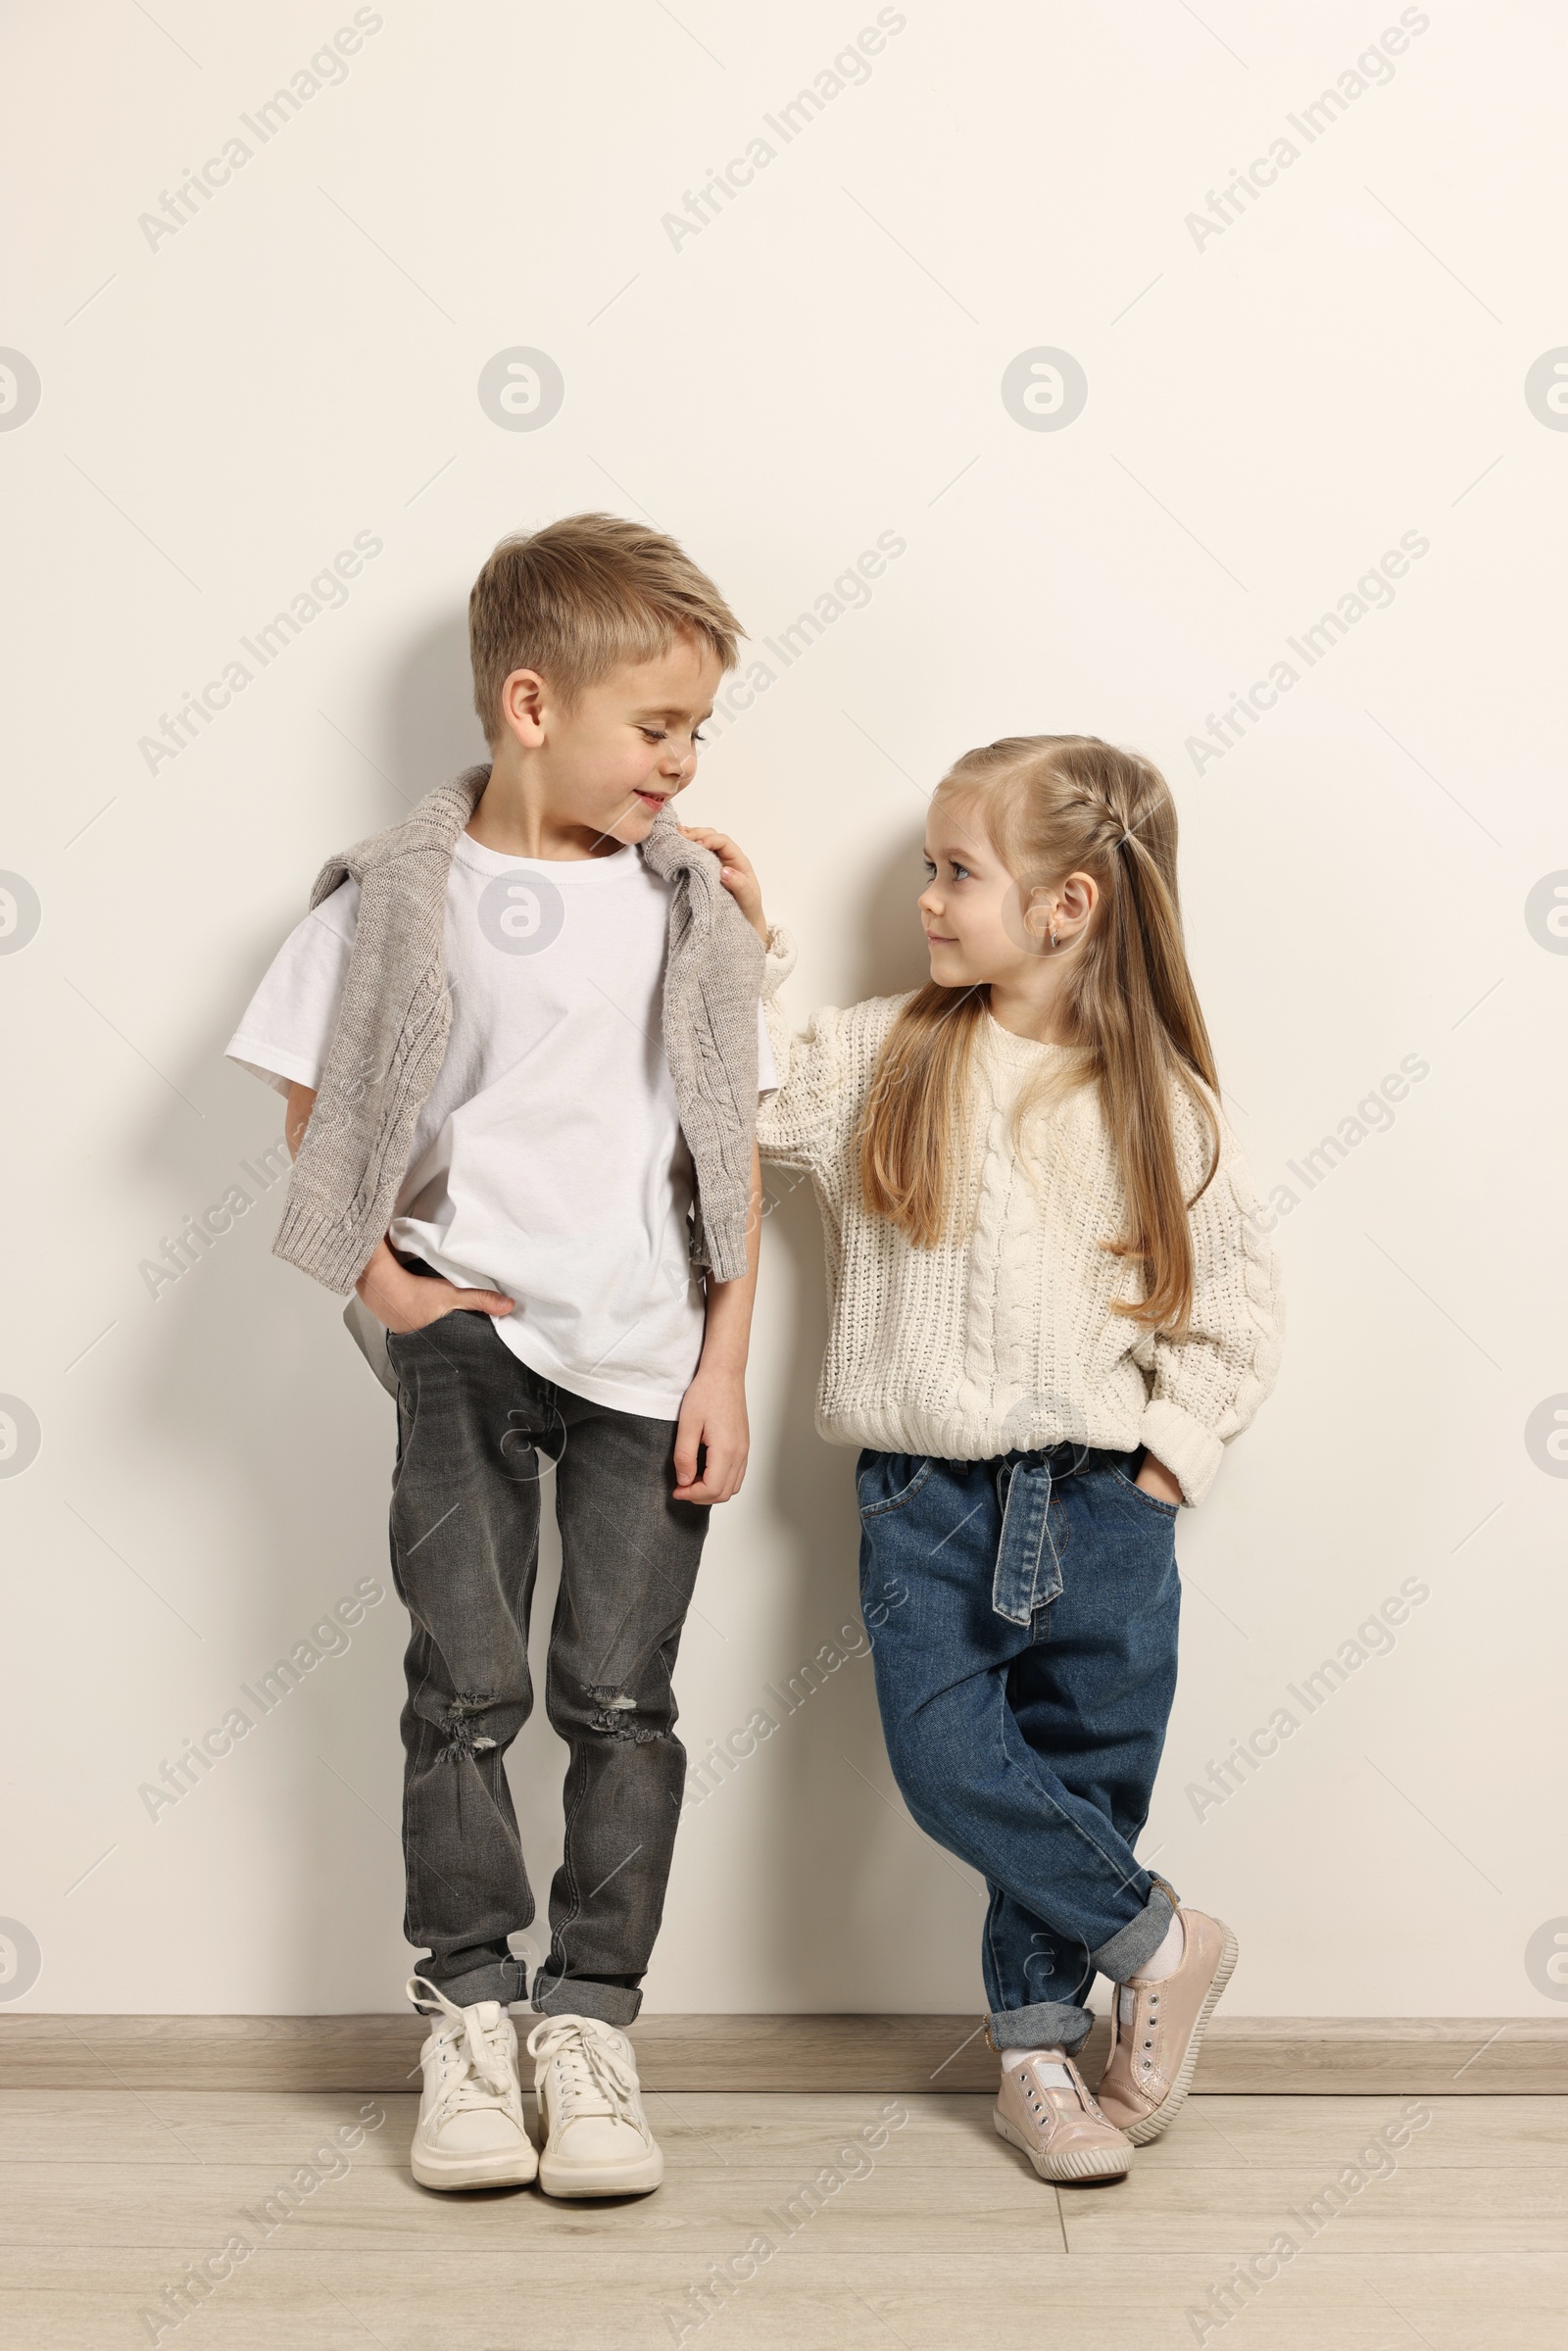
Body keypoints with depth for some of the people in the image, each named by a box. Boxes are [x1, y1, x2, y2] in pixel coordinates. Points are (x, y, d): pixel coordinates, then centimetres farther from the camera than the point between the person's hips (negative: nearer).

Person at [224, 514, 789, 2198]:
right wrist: (383, 1279, -5)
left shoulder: (687, 906, 3)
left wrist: (724, 1366, 0)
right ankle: (468, 2010, 17)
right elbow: (315, 1103, 5)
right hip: (468, 1338, -1)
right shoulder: (400, 898, -3)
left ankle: (590, 2019, 16)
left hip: (648, 1352, 2)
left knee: (622, 1695, 4)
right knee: (467, 1686, 2)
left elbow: (733, 1154, 4)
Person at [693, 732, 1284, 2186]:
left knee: (1086, 1780, 8)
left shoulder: (1159, 1101, -1)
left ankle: (1036, 2054, 29)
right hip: (928, 1499, 1)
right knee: (950, 1763, -11)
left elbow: (1237, 1296, 5)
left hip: (1101, 1508, 0)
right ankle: (1160, 1944, 12)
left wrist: (1176, 1446, -2)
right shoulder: (883, 1055, 1)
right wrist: (743, 949, -4)